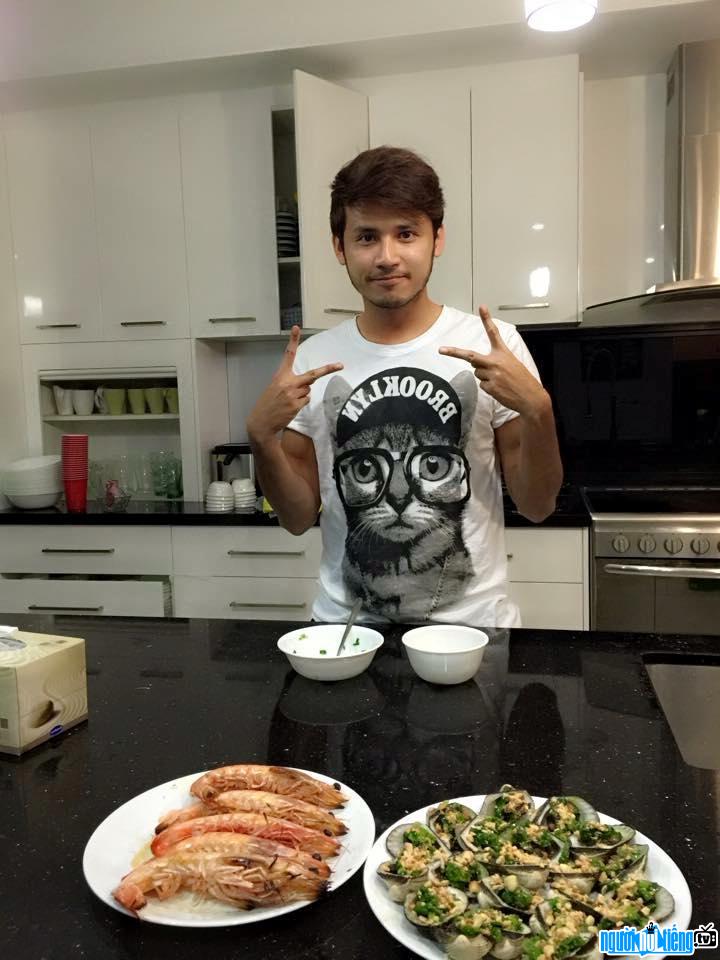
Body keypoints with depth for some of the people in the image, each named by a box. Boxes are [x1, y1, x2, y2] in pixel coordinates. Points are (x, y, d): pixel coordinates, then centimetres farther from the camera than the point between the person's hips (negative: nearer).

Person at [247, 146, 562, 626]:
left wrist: (538, 411, -19)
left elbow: (537, 506, -3)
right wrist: (261, 437, -13)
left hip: (470, 623, -1)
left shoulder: (493, 347, -7)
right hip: (346, 625, 2)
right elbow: (300, 517, 3)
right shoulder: (312, 360, -2)